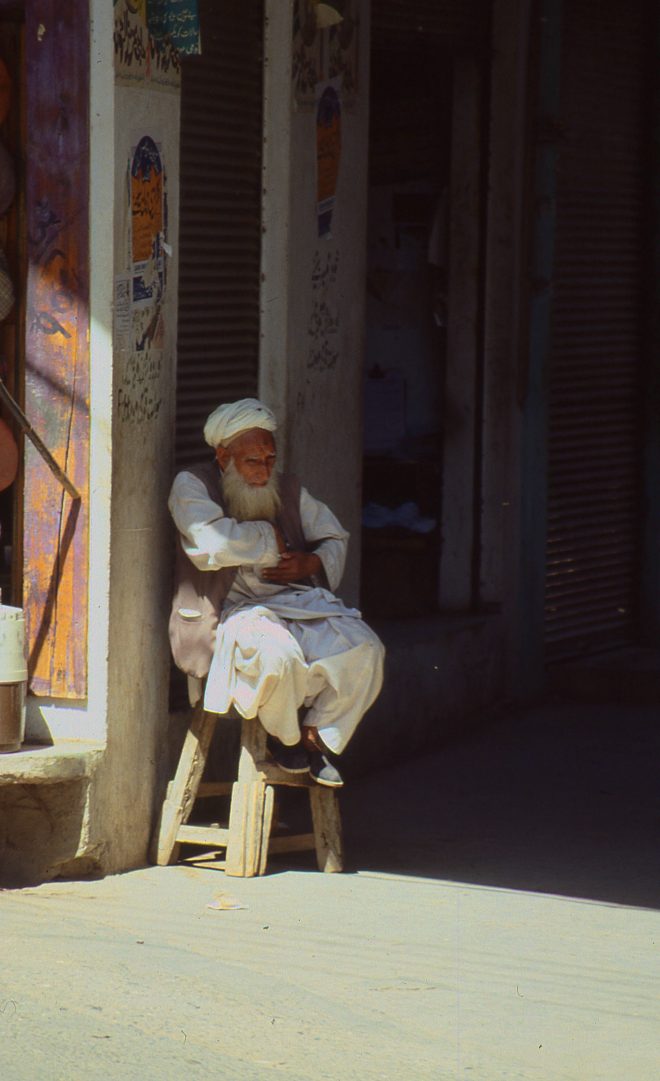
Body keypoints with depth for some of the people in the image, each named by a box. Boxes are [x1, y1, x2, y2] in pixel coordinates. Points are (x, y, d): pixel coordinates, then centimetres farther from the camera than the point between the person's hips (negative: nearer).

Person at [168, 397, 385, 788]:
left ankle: (316, 736, 1)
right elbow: (213, 543, -20)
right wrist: (271, 539, -5)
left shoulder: (289, 490, 16)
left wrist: (312, 563, 2)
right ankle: (284, 737, -6)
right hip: (228, 610, -5)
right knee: (277, 653, -38)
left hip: (297, 602, 6)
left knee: (363, 648, -20)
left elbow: (335, 538, 25)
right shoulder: (192, 486, -1)